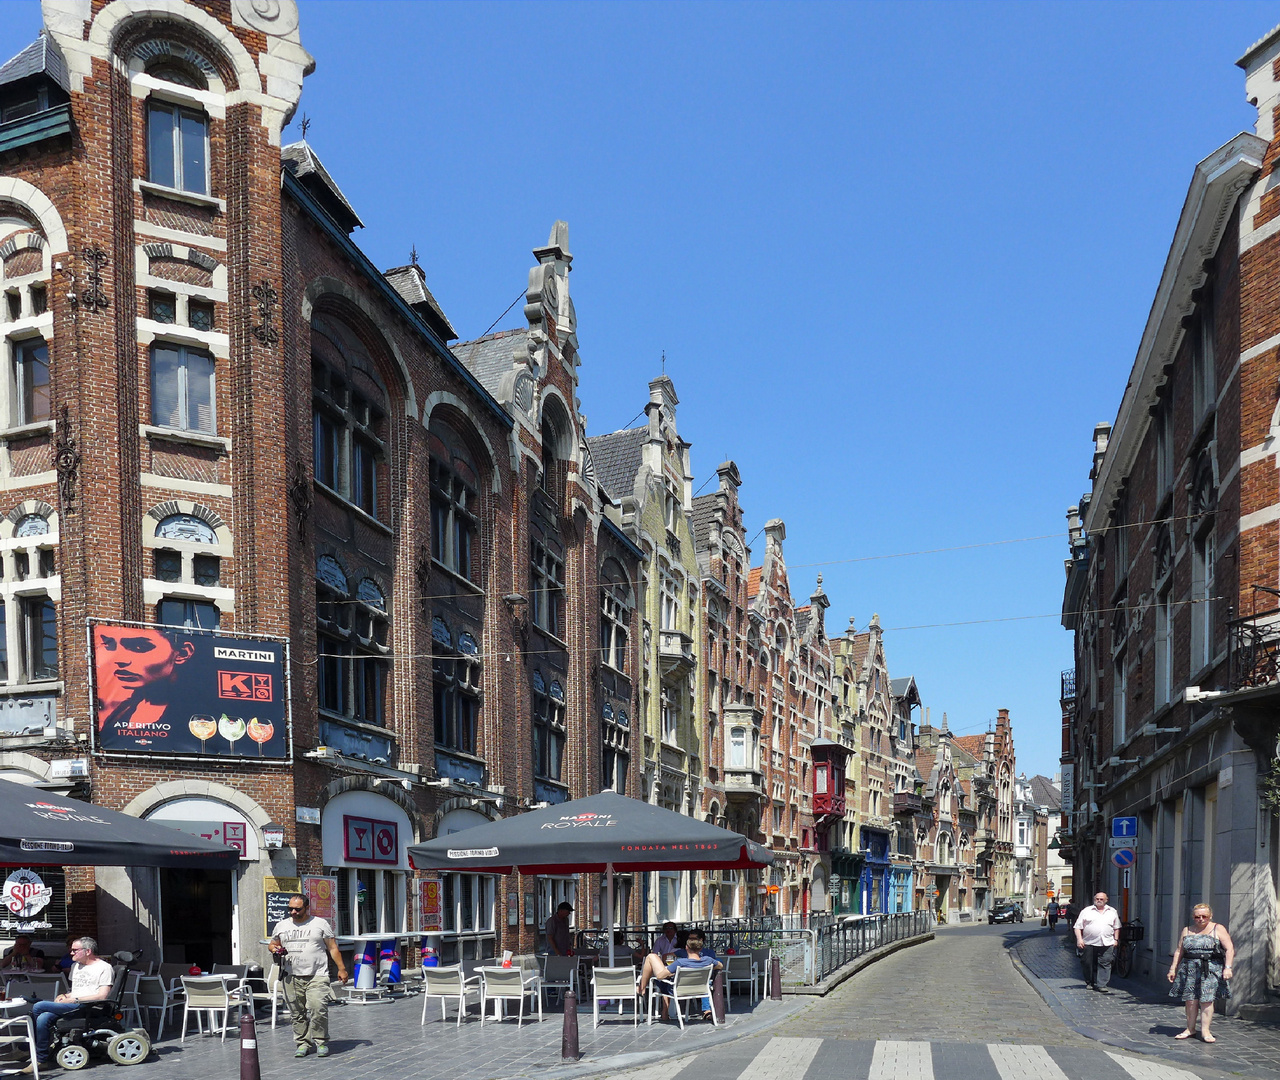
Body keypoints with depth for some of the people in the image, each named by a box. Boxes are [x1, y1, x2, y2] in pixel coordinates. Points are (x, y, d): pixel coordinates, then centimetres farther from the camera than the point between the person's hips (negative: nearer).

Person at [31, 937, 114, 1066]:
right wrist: (64, 996, 9)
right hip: (71, 1005, 8)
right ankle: (41, 1059, -18)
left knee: (38, 1007, -20)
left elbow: (102, 996, -9)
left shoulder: (104, 967, 0)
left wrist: (74, 1000, -12)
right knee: (43, 1018, -25)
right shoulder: (76, 965, 28)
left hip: (85, 1007, -8)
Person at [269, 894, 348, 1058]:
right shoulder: (281, 926, 14)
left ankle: (321, 1042, -1)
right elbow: (272, 944, 25)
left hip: (317, 976, -3)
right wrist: (275, 949, 1)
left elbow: (332, 948, 7)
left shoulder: (320, 924, 6)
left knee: (318, 1009, -14)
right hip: (292, 977, 3)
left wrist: (341, 969, 2)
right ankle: (303, 1043, 15)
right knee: (297, 1013, 4)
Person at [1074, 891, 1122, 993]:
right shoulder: (1086, 911, 6)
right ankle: (1090, 982, 20)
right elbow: (1078, 927, 4)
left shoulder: (1113, 912, 14)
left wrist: (1115, 939, 10)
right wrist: (1079, 939, -7)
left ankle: (1101, 985, -5)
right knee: (1089, 964, 5)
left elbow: (1117, 927, 19)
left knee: (1104, 965, -6)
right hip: (1089, 943, -1)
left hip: (1107, 943, 1)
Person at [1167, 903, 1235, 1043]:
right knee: (1190, 1000, 3)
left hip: (1210, 970, -3)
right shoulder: (1187, 930, 13)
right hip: (1189, 969, 4)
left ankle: (1205, 1031, 1)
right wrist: (1173, 968, 11)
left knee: (1206, 1000, -7)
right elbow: (1179, 951, 15)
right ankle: (1190, 1029, 14)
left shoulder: (1218, 929, 2)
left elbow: (1229, 949, -4)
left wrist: (1227, 967, -14)